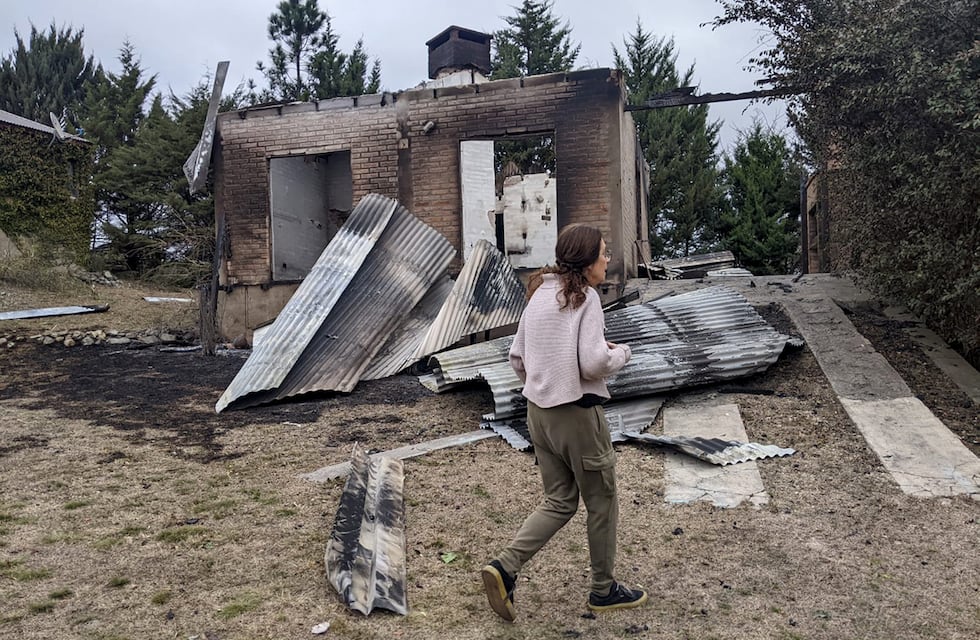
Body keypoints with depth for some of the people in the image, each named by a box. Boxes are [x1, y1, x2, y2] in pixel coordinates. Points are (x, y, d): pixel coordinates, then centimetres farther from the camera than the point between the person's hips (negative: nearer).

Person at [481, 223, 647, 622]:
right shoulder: (584, 297, -14)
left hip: (539, 413, 7)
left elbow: (517, 357, 10)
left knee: (559, 501, 17)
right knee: (601, 503, 12)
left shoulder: (538, 294, 8)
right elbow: (594, 363, -21)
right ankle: (603, 590, 26)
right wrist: (622, 353, -2)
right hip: (577, 414, -7)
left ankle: (504, 567, 3)